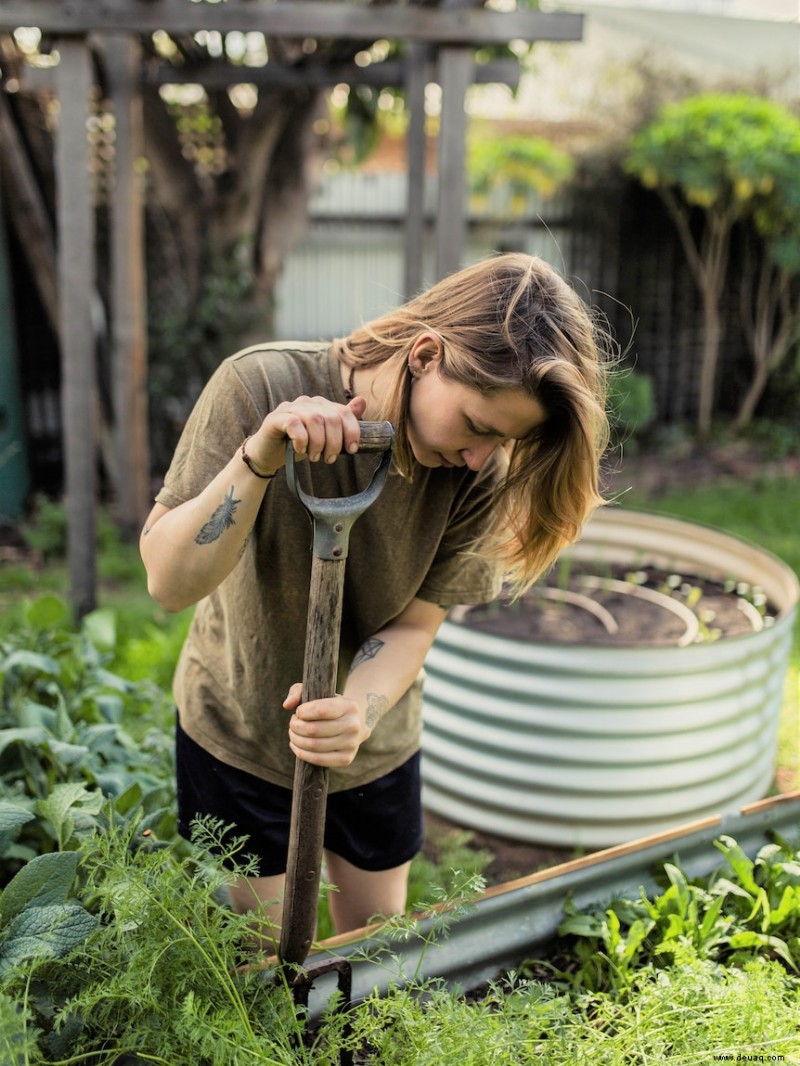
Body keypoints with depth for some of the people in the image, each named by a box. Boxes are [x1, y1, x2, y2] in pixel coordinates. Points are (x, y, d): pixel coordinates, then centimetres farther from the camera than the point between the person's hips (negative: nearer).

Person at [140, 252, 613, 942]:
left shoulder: (481, 470, -19)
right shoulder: (261, 387, -28)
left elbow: (413, 627, -16)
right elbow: (170, 583, -29)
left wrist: (357, 711, -37)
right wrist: (259, 457, -44)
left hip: (378, 747, 3)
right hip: (237, 736, -2)